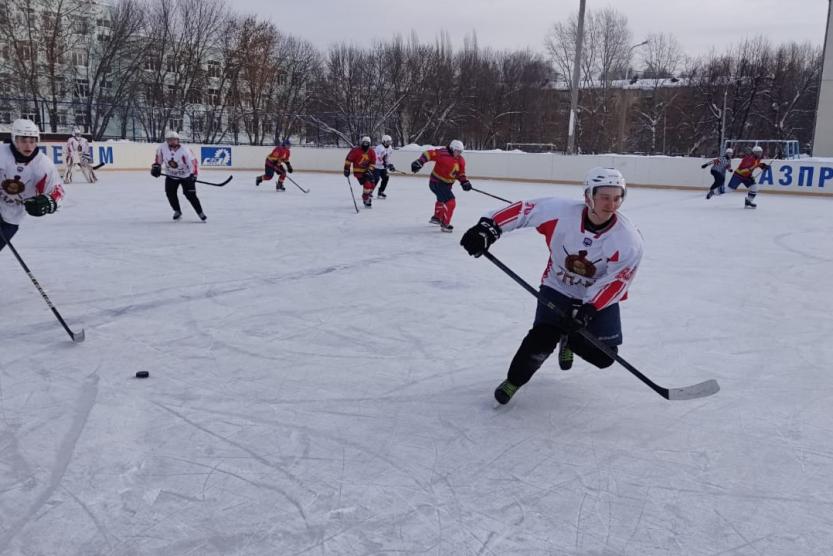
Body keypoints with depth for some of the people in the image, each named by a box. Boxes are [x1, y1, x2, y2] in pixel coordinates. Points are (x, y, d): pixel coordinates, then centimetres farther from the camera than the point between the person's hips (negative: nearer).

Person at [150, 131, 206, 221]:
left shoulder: (184, 150, -26)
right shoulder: (162, 147, -13)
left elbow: (193, 161, -22)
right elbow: (159, 156, 5)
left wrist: (194, 174, -30)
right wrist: (156, 166, -5)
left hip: (186, 175, -4)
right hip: (171, 176, 4)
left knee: (190, 195, -11)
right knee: (170, 193, -5)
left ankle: (200, 213, 3)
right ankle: (177, 211, 17)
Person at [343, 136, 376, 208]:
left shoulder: (371, 152, -1)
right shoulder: (356, 150, -16)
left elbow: (373, 163, 2)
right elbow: (348, 159, -11)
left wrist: (370, 170, -13)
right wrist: (346, 169, -12)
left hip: (367, 171, 7)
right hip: (358, 171, -7)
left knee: (372, 184, 10)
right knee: (367, 184, -20)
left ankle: (366, 197, 33)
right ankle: (366, 201, -9)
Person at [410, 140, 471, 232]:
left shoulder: (461, 160, 1)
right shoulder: (443, 153, -22)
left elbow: (461, 173, 7)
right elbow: (429, 154, -22)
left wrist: (465, 182, -9)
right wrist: (419, 162, -32)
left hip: (446, 184, 10)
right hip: (436, 183, -10)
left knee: (442, 199, 32)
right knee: (450, 202, -18)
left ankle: (436, 217, 57)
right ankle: (445, 224, -9)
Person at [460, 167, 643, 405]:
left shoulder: (629, 239, -24)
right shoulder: (561, 211, -25)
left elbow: (616, 281, -22)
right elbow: (524, 209, -19)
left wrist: (588, 309, -31)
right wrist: (488, 227, -31)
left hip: (600, 296, 2)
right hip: (558, 287, -1)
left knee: (603, 356, -2)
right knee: (542, 340, -20)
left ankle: (569, 338, 31)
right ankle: (513, 381, 5)